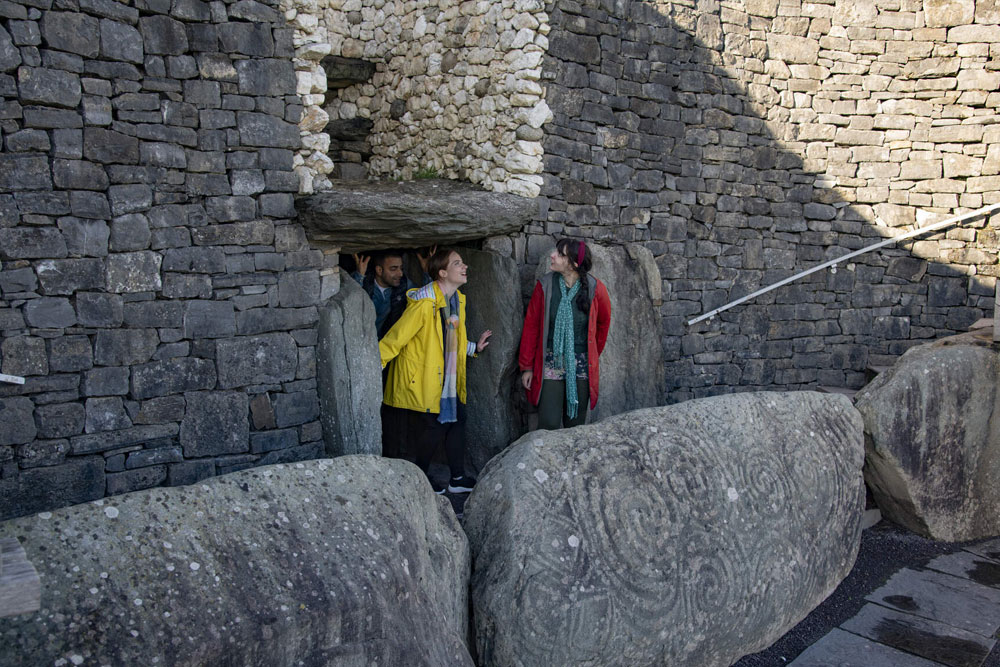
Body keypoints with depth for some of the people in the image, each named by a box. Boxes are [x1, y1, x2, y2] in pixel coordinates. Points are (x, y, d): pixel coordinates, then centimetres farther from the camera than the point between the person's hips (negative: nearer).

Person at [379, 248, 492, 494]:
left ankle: (458, 478, 26)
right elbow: (397, 336, -20)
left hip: (447, 378, 9)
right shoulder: (424, 303, -22)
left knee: (457, 419, 12)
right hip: (423, 378, -9)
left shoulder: (457, 299, 7)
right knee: (431, 428, 1)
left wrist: (474, 347, 20)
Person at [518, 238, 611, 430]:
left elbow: (603, 323, 12)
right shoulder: (545, 285, -6)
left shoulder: (595, 288, -7)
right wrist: (527, 367, 1)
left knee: (576, 424, 11)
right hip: (551, 364, 0)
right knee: (548, 424, -2)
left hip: (582, 367, 0)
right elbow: (531, 326, 0)